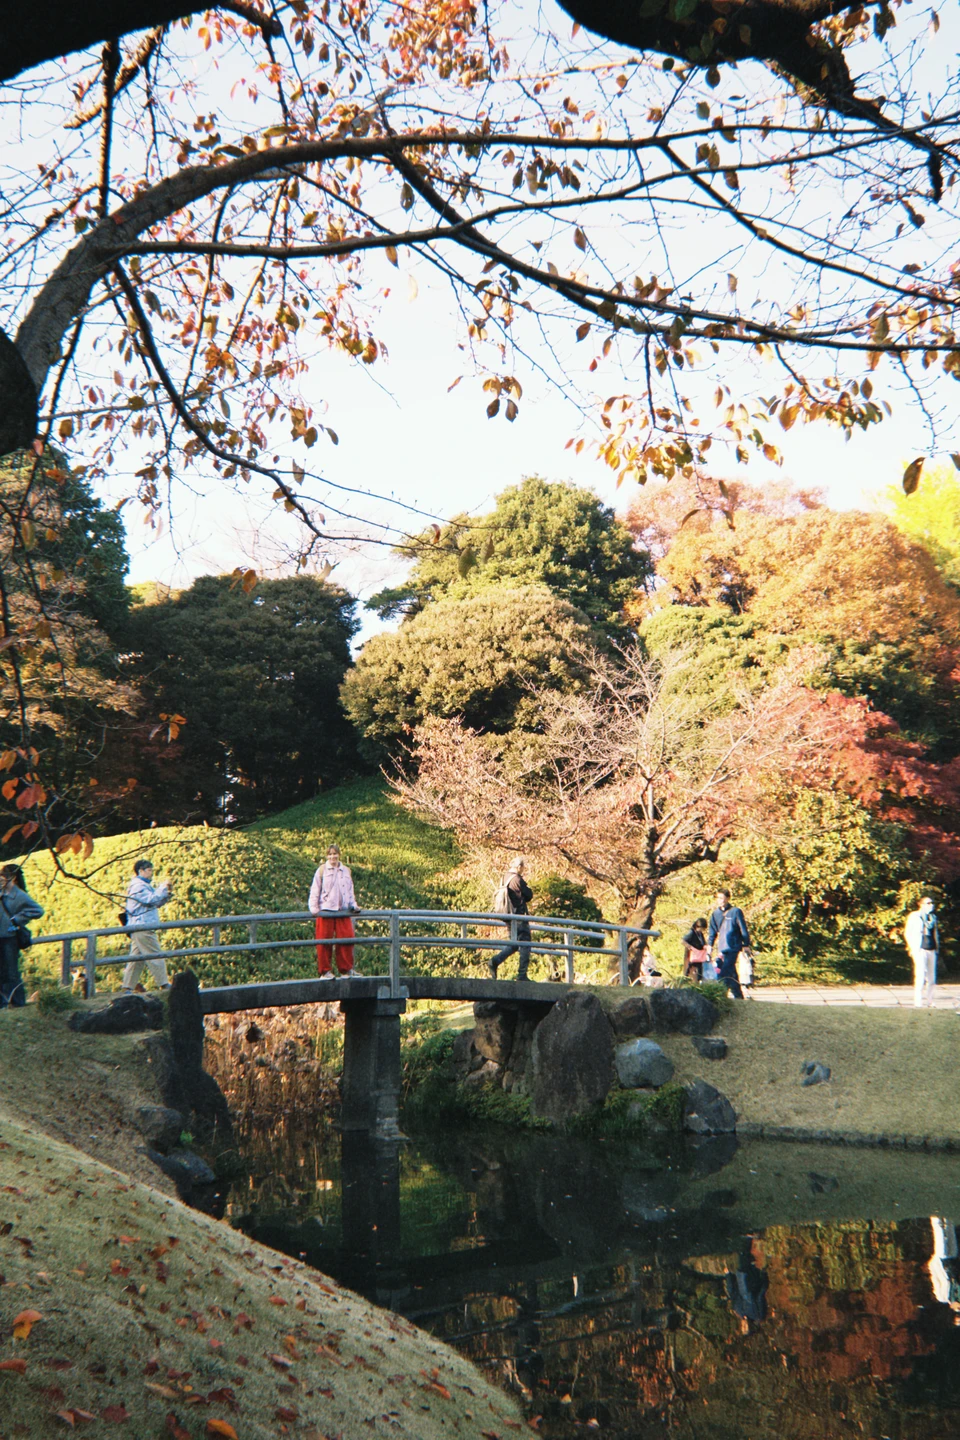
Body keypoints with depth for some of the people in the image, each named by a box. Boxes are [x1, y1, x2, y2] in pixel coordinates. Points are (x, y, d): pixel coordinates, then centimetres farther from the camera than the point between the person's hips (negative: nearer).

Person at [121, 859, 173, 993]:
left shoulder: (143, 885, 24)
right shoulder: (138, 886, -10)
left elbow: (157, 903, 26)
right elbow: (151, 900, -22)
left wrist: (167, 894, 11)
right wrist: (162, 888, -11)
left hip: (139, 928, 10)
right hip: (142, 927, -10)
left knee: (136, 958, 8)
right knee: (155, 957, -8)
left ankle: (126, 987, 7)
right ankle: (164, 984, -8)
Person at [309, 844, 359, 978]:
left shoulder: (346, 871, 13)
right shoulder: (322, 870, 2)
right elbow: (315, 891, 2)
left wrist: (353, 905, 13)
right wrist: (314, 908, -5)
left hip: (343, 912, 3)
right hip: (325, 912, -3)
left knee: (347, 939, -2)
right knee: (324, 942, -1)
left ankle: (346, 969, 11)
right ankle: (324, 971, 8)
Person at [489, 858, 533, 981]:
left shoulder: (506, 877, 10)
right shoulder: (517, 880, -16)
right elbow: (529, 895, -7)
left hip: (509, 915, 9)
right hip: (519, 915, -9)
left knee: (514, 944, 17)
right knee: (524, 945, -2)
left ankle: (495, 961, 2)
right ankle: (522, 974, -2)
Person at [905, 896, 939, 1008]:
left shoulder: (933, 917, 15)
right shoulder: (914, 916, -2)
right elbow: (907, 933, -1)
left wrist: (937, 945, 14)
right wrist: (913, 948, -6)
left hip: (931, 950, 6)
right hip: (920, 950, -6)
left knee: (931, 977, 6)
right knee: (920, 976, -10)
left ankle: (929, 1000, 16)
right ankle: (918, 1001, -7)